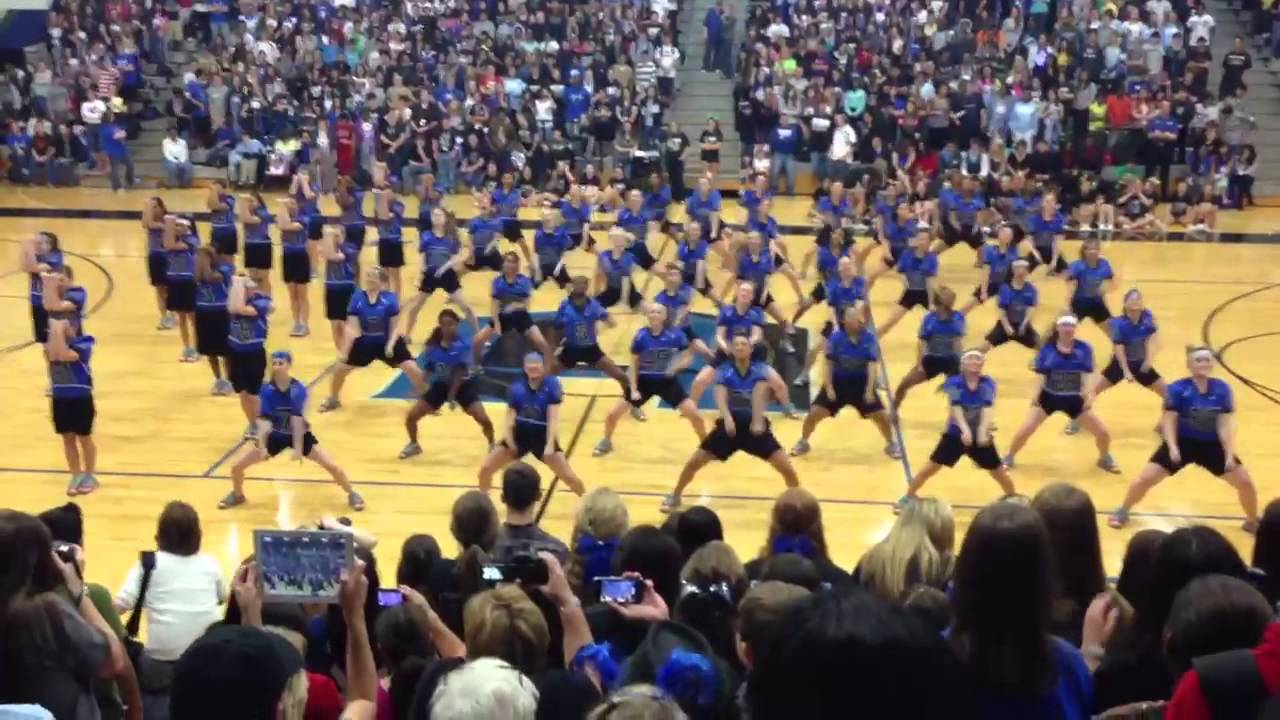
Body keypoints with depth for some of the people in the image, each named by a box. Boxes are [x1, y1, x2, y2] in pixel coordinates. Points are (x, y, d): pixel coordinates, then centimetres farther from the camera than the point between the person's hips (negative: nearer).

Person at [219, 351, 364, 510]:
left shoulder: (298, 390, -25)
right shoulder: (267, 390, -20)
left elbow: (297, 420, -31)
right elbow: (263, 420, -25)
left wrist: (298, 448, -37)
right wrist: (262, 447, -37)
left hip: (300, 435, -2)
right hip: (275, 436, 2)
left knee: (332, 467, -13)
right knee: (237, 467, -1)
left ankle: (352, 494, 14)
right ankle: (238, 495, 30)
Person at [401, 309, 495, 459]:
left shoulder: (462, 345, -20)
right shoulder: (433, 345, -9)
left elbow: (460, 374, -21)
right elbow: (429, 371, 1)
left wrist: (452, 396, -24)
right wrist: (423, 390, -8)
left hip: (463, 385, -4)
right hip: (440, 385, 4)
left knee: (484, 420, -20)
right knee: (411, 416, -3)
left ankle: (492, 446, 11)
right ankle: (414, 445, 26)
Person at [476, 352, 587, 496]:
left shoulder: (551, 385, -16)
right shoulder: (516, 388, -10)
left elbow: (553, 418, -20)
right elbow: (509, 418, -3)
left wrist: (550, 445, -29)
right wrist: (509, 441, -18)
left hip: (543, 437, -2)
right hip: (519, 435, 2)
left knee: (570, 477, -10)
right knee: (485, 469, -3)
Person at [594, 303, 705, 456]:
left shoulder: (675, 335, -16)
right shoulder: (641, 336, -15)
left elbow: (688, 357, -4)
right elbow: (634, 365, -5)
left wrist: (677, 366, -25)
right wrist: (634, 389, -10)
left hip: (667, 382, 0)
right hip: (644, 381, 0)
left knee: (695, 415, -9)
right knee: (613, 414, -3)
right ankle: (606, 442, 27)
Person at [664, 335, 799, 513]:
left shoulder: (760, 370, -5)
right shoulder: (724, 371, -4)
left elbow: (759, 394, -22)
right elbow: (720, 397, -19)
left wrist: (758, 422, -38)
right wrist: (727, 418, -40)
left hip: (755, 427, 0)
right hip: (729, 426, 1)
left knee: (787, 469, -8)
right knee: (693, 463, -2)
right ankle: (675, 497, 21)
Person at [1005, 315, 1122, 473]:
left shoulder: (1083, 348, -7)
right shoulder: (1047, 348, -9)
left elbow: (1086, 375, -7)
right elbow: (1041, 375, -6)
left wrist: (1089, 396, -19)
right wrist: (1035, 396, -15)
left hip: (1074, 400, 1)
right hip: (1049, 397, -1)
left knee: (1103, 433, 2)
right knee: (1025, 430, -11)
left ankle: (1105, 459, 34)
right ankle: (1009, 458, 15)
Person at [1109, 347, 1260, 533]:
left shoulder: (1222, 389, -9)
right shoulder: (1177, 389, -16)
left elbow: (1225, 424, -8)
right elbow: (1169, 421, -14)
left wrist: (1230, 454, -15)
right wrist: (1172, 447, -27)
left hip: (1212, 445, 2)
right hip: (1182, 443, -2)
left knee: (1246, 482, -2)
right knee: (1145, 479, -9)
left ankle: (1252, 521, 25)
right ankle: (1122, 512, 17)